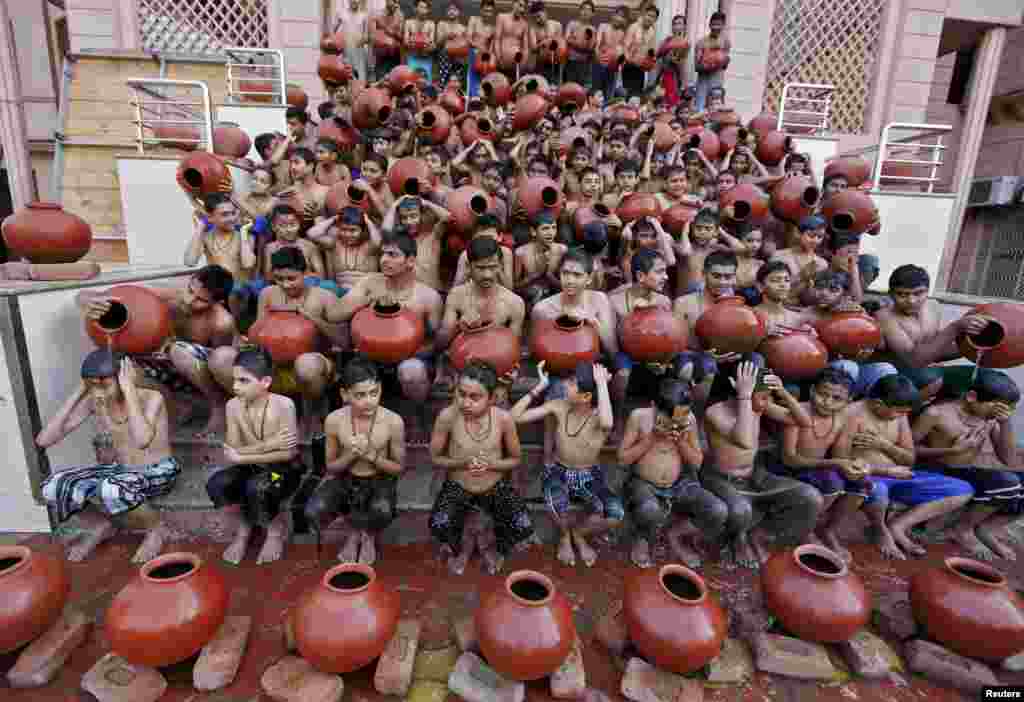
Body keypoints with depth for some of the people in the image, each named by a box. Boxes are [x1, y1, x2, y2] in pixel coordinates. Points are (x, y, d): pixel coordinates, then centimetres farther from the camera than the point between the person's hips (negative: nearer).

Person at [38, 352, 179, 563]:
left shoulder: (151, 398, -24)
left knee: (109, 491, -36)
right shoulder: (93, 401, -8)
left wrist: (129, 390, -35)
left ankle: (157, 528, -7)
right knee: (53, 487, -16)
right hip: (122, 470, 6)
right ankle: (100, 527, 12)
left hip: (158, 472, -6)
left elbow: (142, 441, -43)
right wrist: (77, 393, -16)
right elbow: (43, 440, -12)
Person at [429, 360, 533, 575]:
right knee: (438, 525, -28)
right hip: (457, 486, 0)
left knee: (524, 527, -20)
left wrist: (491, 464, -24)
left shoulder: (504, 418, -19)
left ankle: (497, 549, 19)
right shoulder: (447, 416, -21)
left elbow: (516, 459, -4)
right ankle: (457, 550, 13)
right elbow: (435, 458, -7)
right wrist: (462, 462, -26)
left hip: (496, 486, 1)